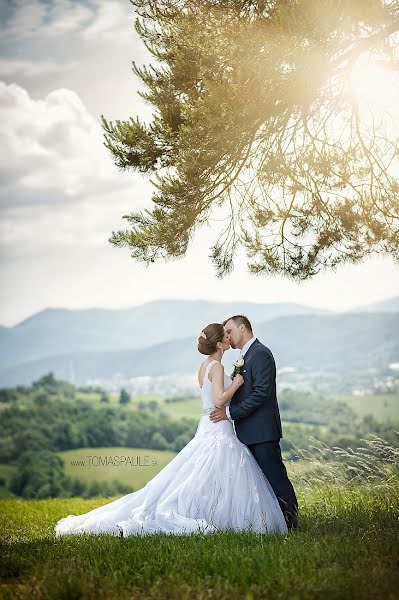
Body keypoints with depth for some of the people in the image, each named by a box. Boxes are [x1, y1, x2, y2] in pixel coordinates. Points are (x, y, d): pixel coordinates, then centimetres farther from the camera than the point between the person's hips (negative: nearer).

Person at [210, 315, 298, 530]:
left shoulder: (260, 354, -12)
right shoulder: (245, 356, 18)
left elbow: (261, 393, -20)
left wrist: (230, 412, -19)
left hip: (262, 432, -10)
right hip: (249, 433, 10)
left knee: (274, 477, -5)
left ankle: (290, 522, 3)